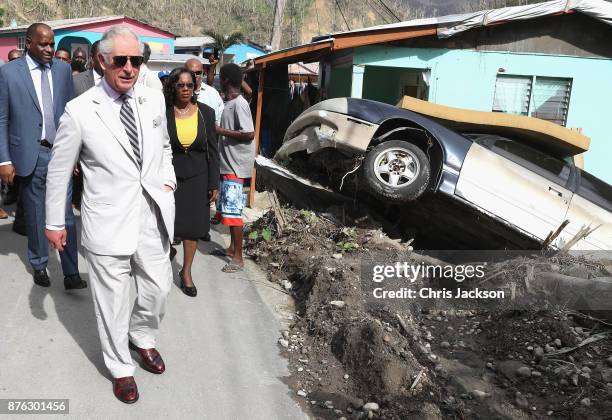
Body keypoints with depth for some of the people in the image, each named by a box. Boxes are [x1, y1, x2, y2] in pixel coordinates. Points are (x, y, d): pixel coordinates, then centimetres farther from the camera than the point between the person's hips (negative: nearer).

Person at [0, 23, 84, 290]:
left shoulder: (63, 69, 4)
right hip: (30, 155, -1)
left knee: (65, 215, 1)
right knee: (35, 216, 12)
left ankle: (71, 273, 7)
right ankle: (39, 265, 30)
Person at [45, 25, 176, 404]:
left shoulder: (155, 99, 2)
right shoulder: (79, 111, -10)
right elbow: (59, 171, 0)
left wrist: (168, 181, 5)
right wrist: (55, 223, 5)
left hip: (153, 214, 4)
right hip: (109, 222, -4)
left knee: (159, 289, 16)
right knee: (112, 301, 10)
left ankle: (142, 338, 47)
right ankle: (121, 368, 33)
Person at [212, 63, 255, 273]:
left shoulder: (239, 104, -15)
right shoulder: (230, 103, 13)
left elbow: (249, 134, -21)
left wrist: (221, 131, -18)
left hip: (236, 166, -10)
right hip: (227, 164, 10)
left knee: (233, 211, -8)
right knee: (226, 209, 16)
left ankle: (238, 257, -1)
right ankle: (232, 248, 27)